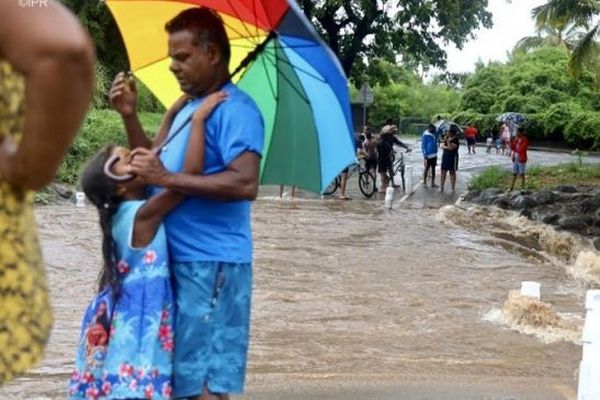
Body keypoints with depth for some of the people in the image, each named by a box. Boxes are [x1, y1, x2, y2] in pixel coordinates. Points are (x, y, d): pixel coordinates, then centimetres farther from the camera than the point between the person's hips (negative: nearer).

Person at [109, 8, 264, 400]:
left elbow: (246, 183, -25)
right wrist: (130, 116, 8)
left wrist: (167, 178, -24)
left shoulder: (235, 109, -13)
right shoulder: (189, 107, 17)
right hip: (179, 259, 10)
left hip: (211, 263, -10)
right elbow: (154, 164, 23)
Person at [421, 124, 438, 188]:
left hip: (434, 154, 7)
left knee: (433, 168, 10)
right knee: (427, 168, 1)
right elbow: (423, 145, -12)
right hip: (428, 155, -7)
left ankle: (433, 183, 16)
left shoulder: (434, 134, 9)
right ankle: (424, 182, 10)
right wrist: (425, 155, -17)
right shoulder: (425, 135, -12)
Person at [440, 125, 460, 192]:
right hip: (445, 156, 6)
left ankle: (453, 188, 8)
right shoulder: (447, 138, 9)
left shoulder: (455, 139, -12)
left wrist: (448, 141, -23)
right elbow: (442, 145, 3)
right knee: (443, 172, 5)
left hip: (453, 157, -6)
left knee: (452, 172, 2)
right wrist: (447, 147, -15)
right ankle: (441, 187, 11)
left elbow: (451, 148, -22)